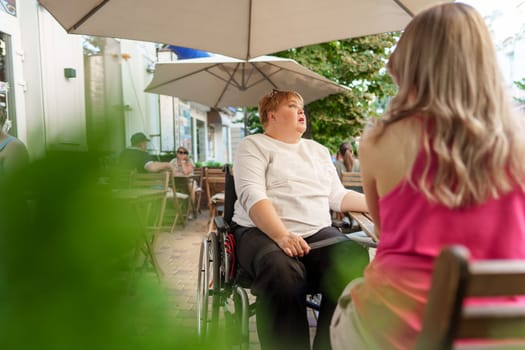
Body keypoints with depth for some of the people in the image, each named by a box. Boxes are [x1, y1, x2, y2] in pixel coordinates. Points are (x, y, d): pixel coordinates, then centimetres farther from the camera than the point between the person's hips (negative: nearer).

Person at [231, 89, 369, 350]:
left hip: (318, 233, 5)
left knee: (354, 261, -27)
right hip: (263, 232, -4)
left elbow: (337, 196, 19)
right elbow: (252, 196, -9)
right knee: (282, 272, -38)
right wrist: (282, 235, -25)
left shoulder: (319, 150, 25)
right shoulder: (253, 145, 7)